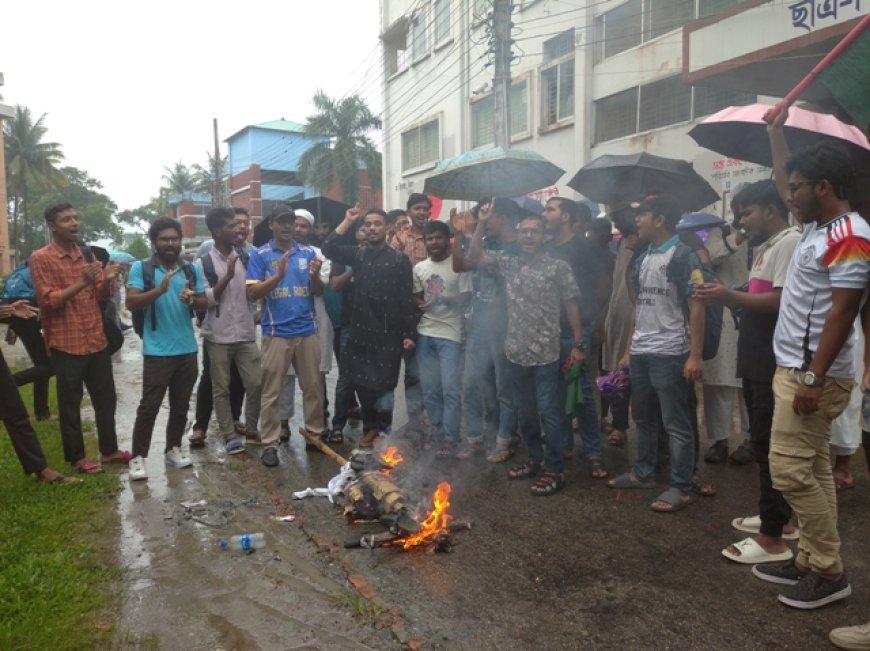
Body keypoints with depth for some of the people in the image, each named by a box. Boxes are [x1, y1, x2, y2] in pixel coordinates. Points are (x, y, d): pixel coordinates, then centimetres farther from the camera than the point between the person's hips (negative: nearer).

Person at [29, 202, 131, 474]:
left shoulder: (87, 254, 12)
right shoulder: (40, 258, -7)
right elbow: (48, 301, -14)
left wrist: (106, 280, -8)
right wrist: (81, 283, -25)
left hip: (97, 341, 6)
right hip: (66, 345, -6)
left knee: (106, 399, 13)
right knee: (70, 405, 5)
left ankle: (109, 450, 27)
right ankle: (76, 457, 18)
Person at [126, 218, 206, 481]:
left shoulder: (192, 269, 7)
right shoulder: (141, 268, -3)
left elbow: (204, 304, 8)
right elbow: (131, 303, -13)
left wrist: (192, 299, -15)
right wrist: (159, 290, -28)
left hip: (187, 350, 4)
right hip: (157, 351, -4)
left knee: (180, 405, 13)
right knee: (149, 406, -2)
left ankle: (173, 448, 27)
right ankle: (138, 457, 8)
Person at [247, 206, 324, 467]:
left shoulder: (308, 252, 8)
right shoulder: (260, 255, 0)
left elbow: (319, 292, 8)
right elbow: (252, 293, -8)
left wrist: (315, 275, -13)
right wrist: (279, 275, -20)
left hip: (307, 330, 3)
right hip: (276, 332, -3)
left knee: (312, 387, 11)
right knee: (271, 391, 2)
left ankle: (315, 434, 25)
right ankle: (270, 443, 11)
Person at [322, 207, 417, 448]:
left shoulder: (400, 260, -2)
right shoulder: (357, 253, 8)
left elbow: (407, 298, -5)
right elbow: (328, 249, -7)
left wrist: (409, 333, -9)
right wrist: (348, 221, -7)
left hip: (388, 332, -3)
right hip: (360, 329, 4)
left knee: (383, 384, 2)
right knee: (361, 382, 9)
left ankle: (384, 430, 20)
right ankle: (371, 426, 27)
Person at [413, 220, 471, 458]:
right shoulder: (419, 268, 11)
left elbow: (466, 299, -4)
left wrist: (446, 299, -21)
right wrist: (421, 304, -4)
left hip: (450, 334, -4)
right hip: (425, 334, 5)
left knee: (450, 390, -5)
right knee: (430, 390, 8)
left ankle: (450, 440, 4)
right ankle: (438, 434, 21)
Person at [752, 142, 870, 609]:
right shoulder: (816, 229, 10)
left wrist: (814, 379, -24)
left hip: (813, 376, -10)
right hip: (795, 369, 10)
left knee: (790, 470, -6)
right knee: (812, 470, 13)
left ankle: (829, 572, 9)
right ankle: (809, 561, 23)